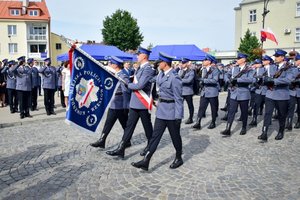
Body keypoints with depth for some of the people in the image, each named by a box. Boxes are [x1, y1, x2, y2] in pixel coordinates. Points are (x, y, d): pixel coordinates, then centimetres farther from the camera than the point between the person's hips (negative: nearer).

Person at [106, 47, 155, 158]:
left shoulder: (148, 69, -16)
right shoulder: (140, 68, 12)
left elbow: (140, 85, -24)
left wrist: (129, 85, -8)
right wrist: (131, 85, -1)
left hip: (143, 103, -8)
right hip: (134, 103, 8)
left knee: (147, 126, 9)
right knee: (129, 125, 7)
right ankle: (121, 149, 9)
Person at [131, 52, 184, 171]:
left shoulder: (174, 78, -18)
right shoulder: (161, 74, 5)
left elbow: (178, 99, -17)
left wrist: (178, 117, -17)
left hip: (171, 111, -7)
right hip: (161, 109, 7)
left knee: (175, 136, 11)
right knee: (155, 135, 5)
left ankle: (178, 158, 33)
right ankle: (146, 161, 7)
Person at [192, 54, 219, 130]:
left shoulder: (214, 70, -10)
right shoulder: (204, 70, 12)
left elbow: (215, 80, -21)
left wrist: (204, 80, -24)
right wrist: (202, 83, 2)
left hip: (212, 92, -5)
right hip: (204, 92, 6)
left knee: (213, 108, 8)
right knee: (201, 107, -2)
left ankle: (213, 123, 21)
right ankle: (198, 123, -3)